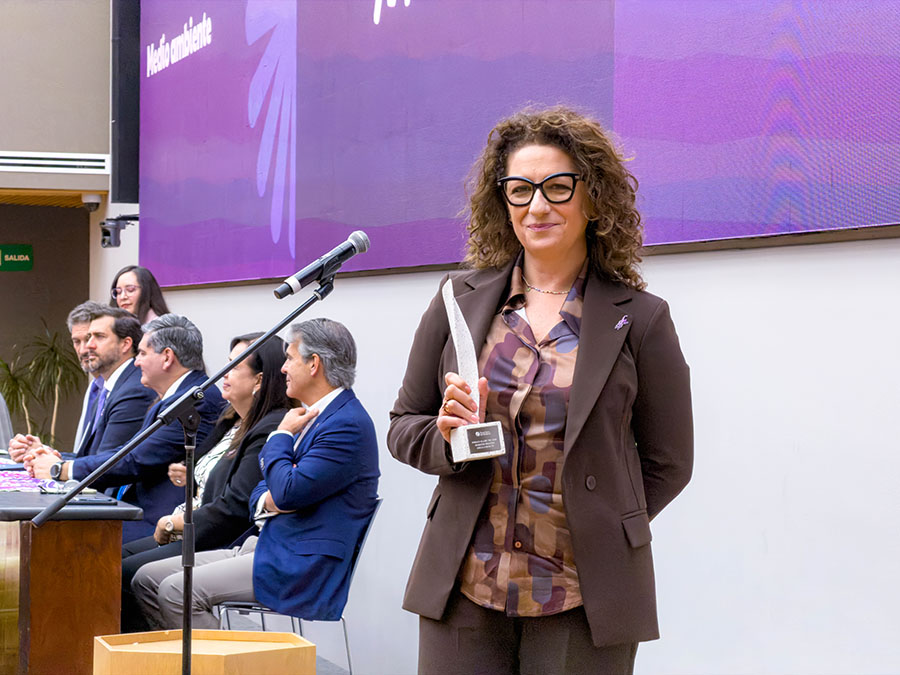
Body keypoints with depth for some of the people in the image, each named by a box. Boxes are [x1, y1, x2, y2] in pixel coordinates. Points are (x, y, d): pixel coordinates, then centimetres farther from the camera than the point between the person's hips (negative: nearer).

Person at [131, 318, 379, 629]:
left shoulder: (349, 424, -14)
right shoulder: (310, 417, 20)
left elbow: (289, 492, -23)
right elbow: (261, 493, 23)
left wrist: (281, 435, -5)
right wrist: (268, 499, -2)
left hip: (301, 567, -10)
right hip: (264, 545, 10)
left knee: (176, 591, -23)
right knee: (147, 580, 2)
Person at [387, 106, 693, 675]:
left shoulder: (639, 318, 1)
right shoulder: (461, 300, 9)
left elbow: (666, 462, 7)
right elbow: (404, 427, 13)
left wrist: (600, 530, 0)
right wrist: (447, 435, -7)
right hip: (463, 589, 2)